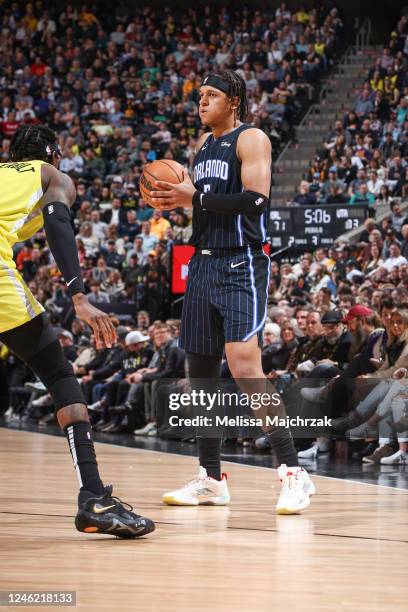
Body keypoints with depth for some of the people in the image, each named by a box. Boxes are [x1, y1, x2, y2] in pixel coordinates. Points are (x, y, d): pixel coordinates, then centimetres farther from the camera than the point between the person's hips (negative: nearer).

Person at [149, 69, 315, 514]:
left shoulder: (251, 139, -8)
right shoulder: (204, 143, 18)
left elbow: (255, 200, -20)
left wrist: (195, 198, -20)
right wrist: (175, 199, 8)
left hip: (241, 266, -9)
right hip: (204, 264, 9)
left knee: (244, 366, -21)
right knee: (200, 369, 10)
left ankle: (293, 473, -19)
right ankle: (210, 480, 20)